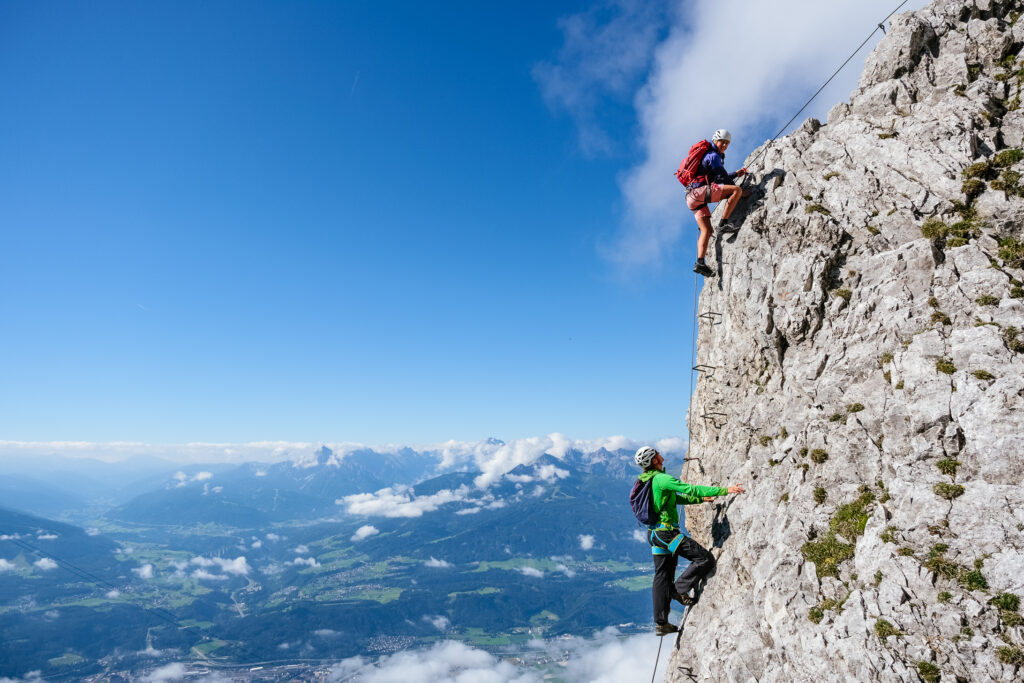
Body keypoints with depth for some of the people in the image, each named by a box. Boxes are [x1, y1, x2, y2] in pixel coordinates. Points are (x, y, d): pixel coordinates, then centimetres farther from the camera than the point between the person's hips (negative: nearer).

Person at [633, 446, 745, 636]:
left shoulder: (645, 481, 13)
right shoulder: (661, 479, -17)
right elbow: (691, 489, -20)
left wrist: (700, 499, 23)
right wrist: (724, 490, -17)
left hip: (654, 533, 10)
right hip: (666, 532, -10)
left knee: (662, 577, 15)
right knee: (705, 559, -5)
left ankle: (661, 623, 20)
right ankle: (680, 589, 3)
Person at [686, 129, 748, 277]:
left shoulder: (709, 155, 30)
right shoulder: (714, 156, 0)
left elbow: (717, 178, 38)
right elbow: (722, 178, -3)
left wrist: (736, 174, 34)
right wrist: (739, 192, 7)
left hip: (693, 198, 10)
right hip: (699, 190, -10)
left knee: (707, 231, 3)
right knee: (737, 190, -18)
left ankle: (700, 263, -7)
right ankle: (723, 223, -19)